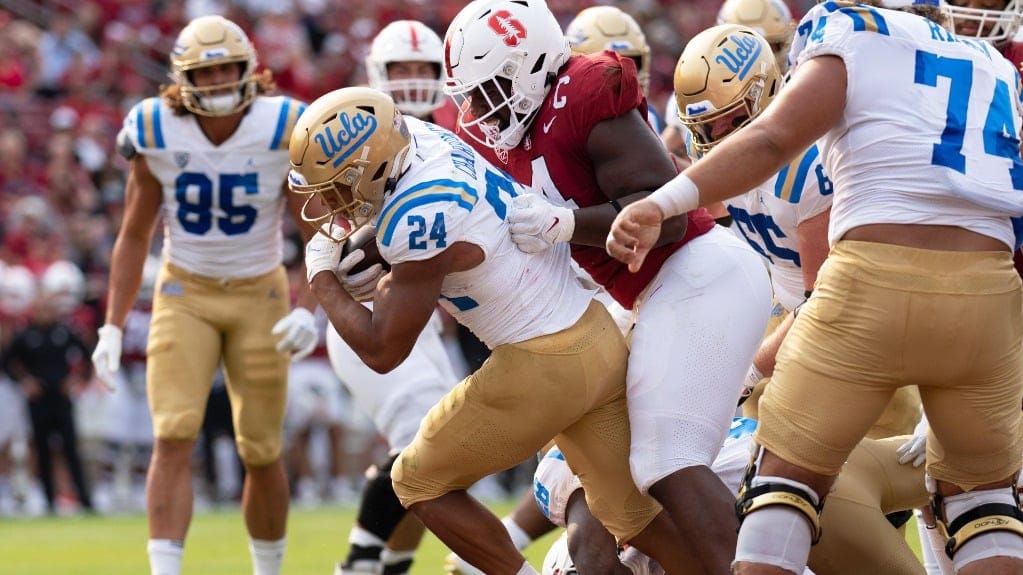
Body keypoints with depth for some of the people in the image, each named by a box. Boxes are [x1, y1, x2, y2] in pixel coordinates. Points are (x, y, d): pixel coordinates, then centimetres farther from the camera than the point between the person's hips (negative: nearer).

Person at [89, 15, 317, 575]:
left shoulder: (284, 133, -14)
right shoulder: (157, 135, -10)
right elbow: (134, 236, 2)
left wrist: (309, 311, -23)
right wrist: (112, 328, -3)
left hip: (259, 297, 0)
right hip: (185, 294, 0)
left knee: (262, 453, 6)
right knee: (174, 439, -17)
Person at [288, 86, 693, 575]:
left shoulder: (417, 222, -23)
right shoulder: (416, 137, 1)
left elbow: (382, 351, -14)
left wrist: (322, 277, -2)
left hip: (544, 366, -9)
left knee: (420, 483, 8)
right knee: (634, 516, 15)